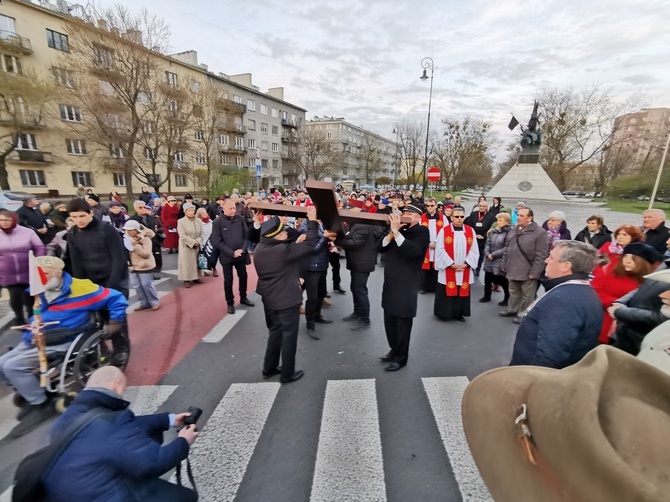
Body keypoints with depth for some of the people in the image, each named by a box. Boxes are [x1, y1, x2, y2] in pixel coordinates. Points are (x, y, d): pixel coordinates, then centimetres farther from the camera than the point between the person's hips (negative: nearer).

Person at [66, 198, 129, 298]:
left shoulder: (107, 230, -14)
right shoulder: (72, 234, 2)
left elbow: (119, 259, -14)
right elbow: (76, 262, 5)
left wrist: (111, 286, -17)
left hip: (116, 283, -4)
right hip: (91, 283, 5)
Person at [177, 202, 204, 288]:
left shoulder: (198, 221, 2)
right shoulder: (181, 221, -9)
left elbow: (201, 234, 3)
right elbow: (183, 236, -16)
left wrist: (198, 242, -15)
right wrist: (193, 242, -17)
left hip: (196, 246, 4)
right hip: (186, 246, -4)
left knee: (196, 261, 10)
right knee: (186, 262, 1)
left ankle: (195, 277, 21)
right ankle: (186, 279, 8)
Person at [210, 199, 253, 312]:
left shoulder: (241, 219, -1)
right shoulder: (217, 222, -10)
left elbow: (247, 235, 1)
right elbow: (216, 242, -12)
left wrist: (242, 249, -13)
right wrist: (232, 253, -17)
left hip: (241, 255, 3)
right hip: (226, 256, -3)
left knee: (243, 277, 15)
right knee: (228, 280, 7)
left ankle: (243, 298, 35)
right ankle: (230, 303, 24)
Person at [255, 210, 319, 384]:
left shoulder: (260, 248, -1)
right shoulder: (282, 250, -26)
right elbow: (310, 244, -23)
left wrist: (296, 243, 4)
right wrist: (312, 221, -16)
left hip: (269, 298, 8)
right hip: (287, 299, -8)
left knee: (275, 331, 23)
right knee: (289, 334, 8)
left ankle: (269, 368, 34)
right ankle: (287, 374, 21)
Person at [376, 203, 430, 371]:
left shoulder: (422, 232, -7)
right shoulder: (399, 228, 11)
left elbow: (413, 251, -27)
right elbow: (380, 247, 1)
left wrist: (396, 232, -27)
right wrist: (392, 232, -14)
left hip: (406, 285, -6)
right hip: (390, 282, 6)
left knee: (402, 323, 5)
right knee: (390, 320, 16)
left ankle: (401, 357, 22)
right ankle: (394, 350, 36)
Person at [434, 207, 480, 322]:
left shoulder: (471, 231, 5)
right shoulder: (444, 231, -4)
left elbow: (474, 250, 3)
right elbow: (440, 250, -9)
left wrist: (466, 264, -9)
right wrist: (451, 264, -14)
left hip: (465, 269, 3)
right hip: (448, 269, -3)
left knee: (463, 291, 10)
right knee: (447, 291, 4)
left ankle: (459, 313, 25)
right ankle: (444, 313, 18)